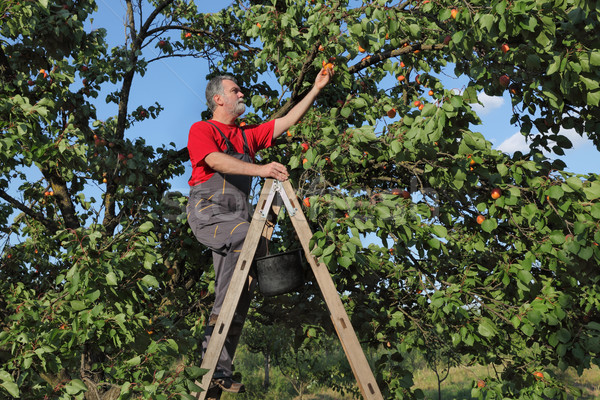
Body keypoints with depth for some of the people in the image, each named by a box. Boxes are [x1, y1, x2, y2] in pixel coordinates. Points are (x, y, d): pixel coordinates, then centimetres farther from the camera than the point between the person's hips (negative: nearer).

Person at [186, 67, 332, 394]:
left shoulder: (247, 135, 21)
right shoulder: (202, 130, 3)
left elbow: (287, 121, 22)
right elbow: (215, 160, -17)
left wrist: (316, 88, 21)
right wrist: (261, 169, -29)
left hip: (237, 216, 6)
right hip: (207, 210, -6)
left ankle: (220, 370, 5)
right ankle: (218, 318, -17)